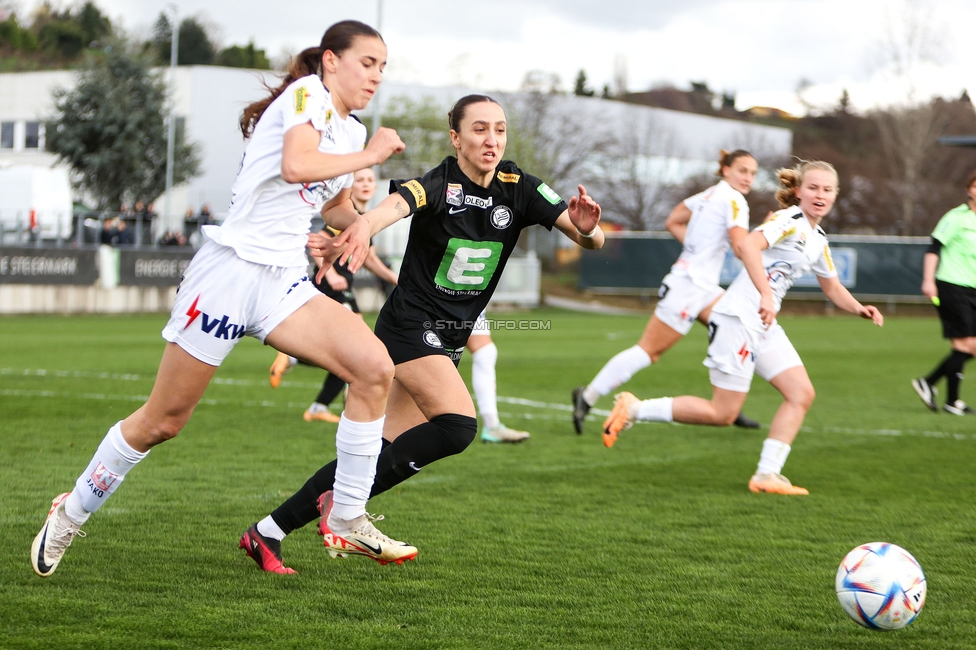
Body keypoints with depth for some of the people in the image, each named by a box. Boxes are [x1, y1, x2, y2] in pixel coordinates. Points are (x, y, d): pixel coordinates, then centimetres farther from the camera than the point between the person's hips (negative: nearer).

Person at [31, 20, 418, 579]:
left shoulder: (352, 130, 15)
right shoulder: (307, 93, -9)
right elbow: (296, 165, -29)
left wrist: (358, 224, 11)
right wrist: (369, 156, -16)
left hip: (287, 282, 7)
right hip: (232, 269, -7)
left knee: (375, 367, -17)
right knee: (164, 419, 1)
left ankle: (349, 521, -9)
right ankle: (72, 513, 23)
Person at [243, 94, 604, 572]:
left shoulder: (518, 188, -3)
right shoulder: (439, 184, -18)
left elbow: (590, 239, -9)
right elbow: (395, 205, -40)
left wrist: (586, 228, -34)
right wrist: (360, 228, -63)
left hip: (449, 341, 6)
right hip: (411, 325, -6)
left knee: (388, 450, 2)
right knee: (458, 425, -25)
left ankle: (272, 529, 10)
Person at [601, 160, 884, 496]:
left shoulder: (818, 240, 16)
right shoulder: (790, 221, -13)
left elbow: (832, 287, 30)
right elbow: (748, 244, -31)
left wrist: (859, 309, 12)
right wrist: (766, 295, -39)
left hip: (765, 326, 9)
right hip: (738, 317, -9)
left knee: (802, 393, -3)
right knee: (722, 413, -7)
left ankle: (767, 475, -2)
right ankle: (633, 409, 4)